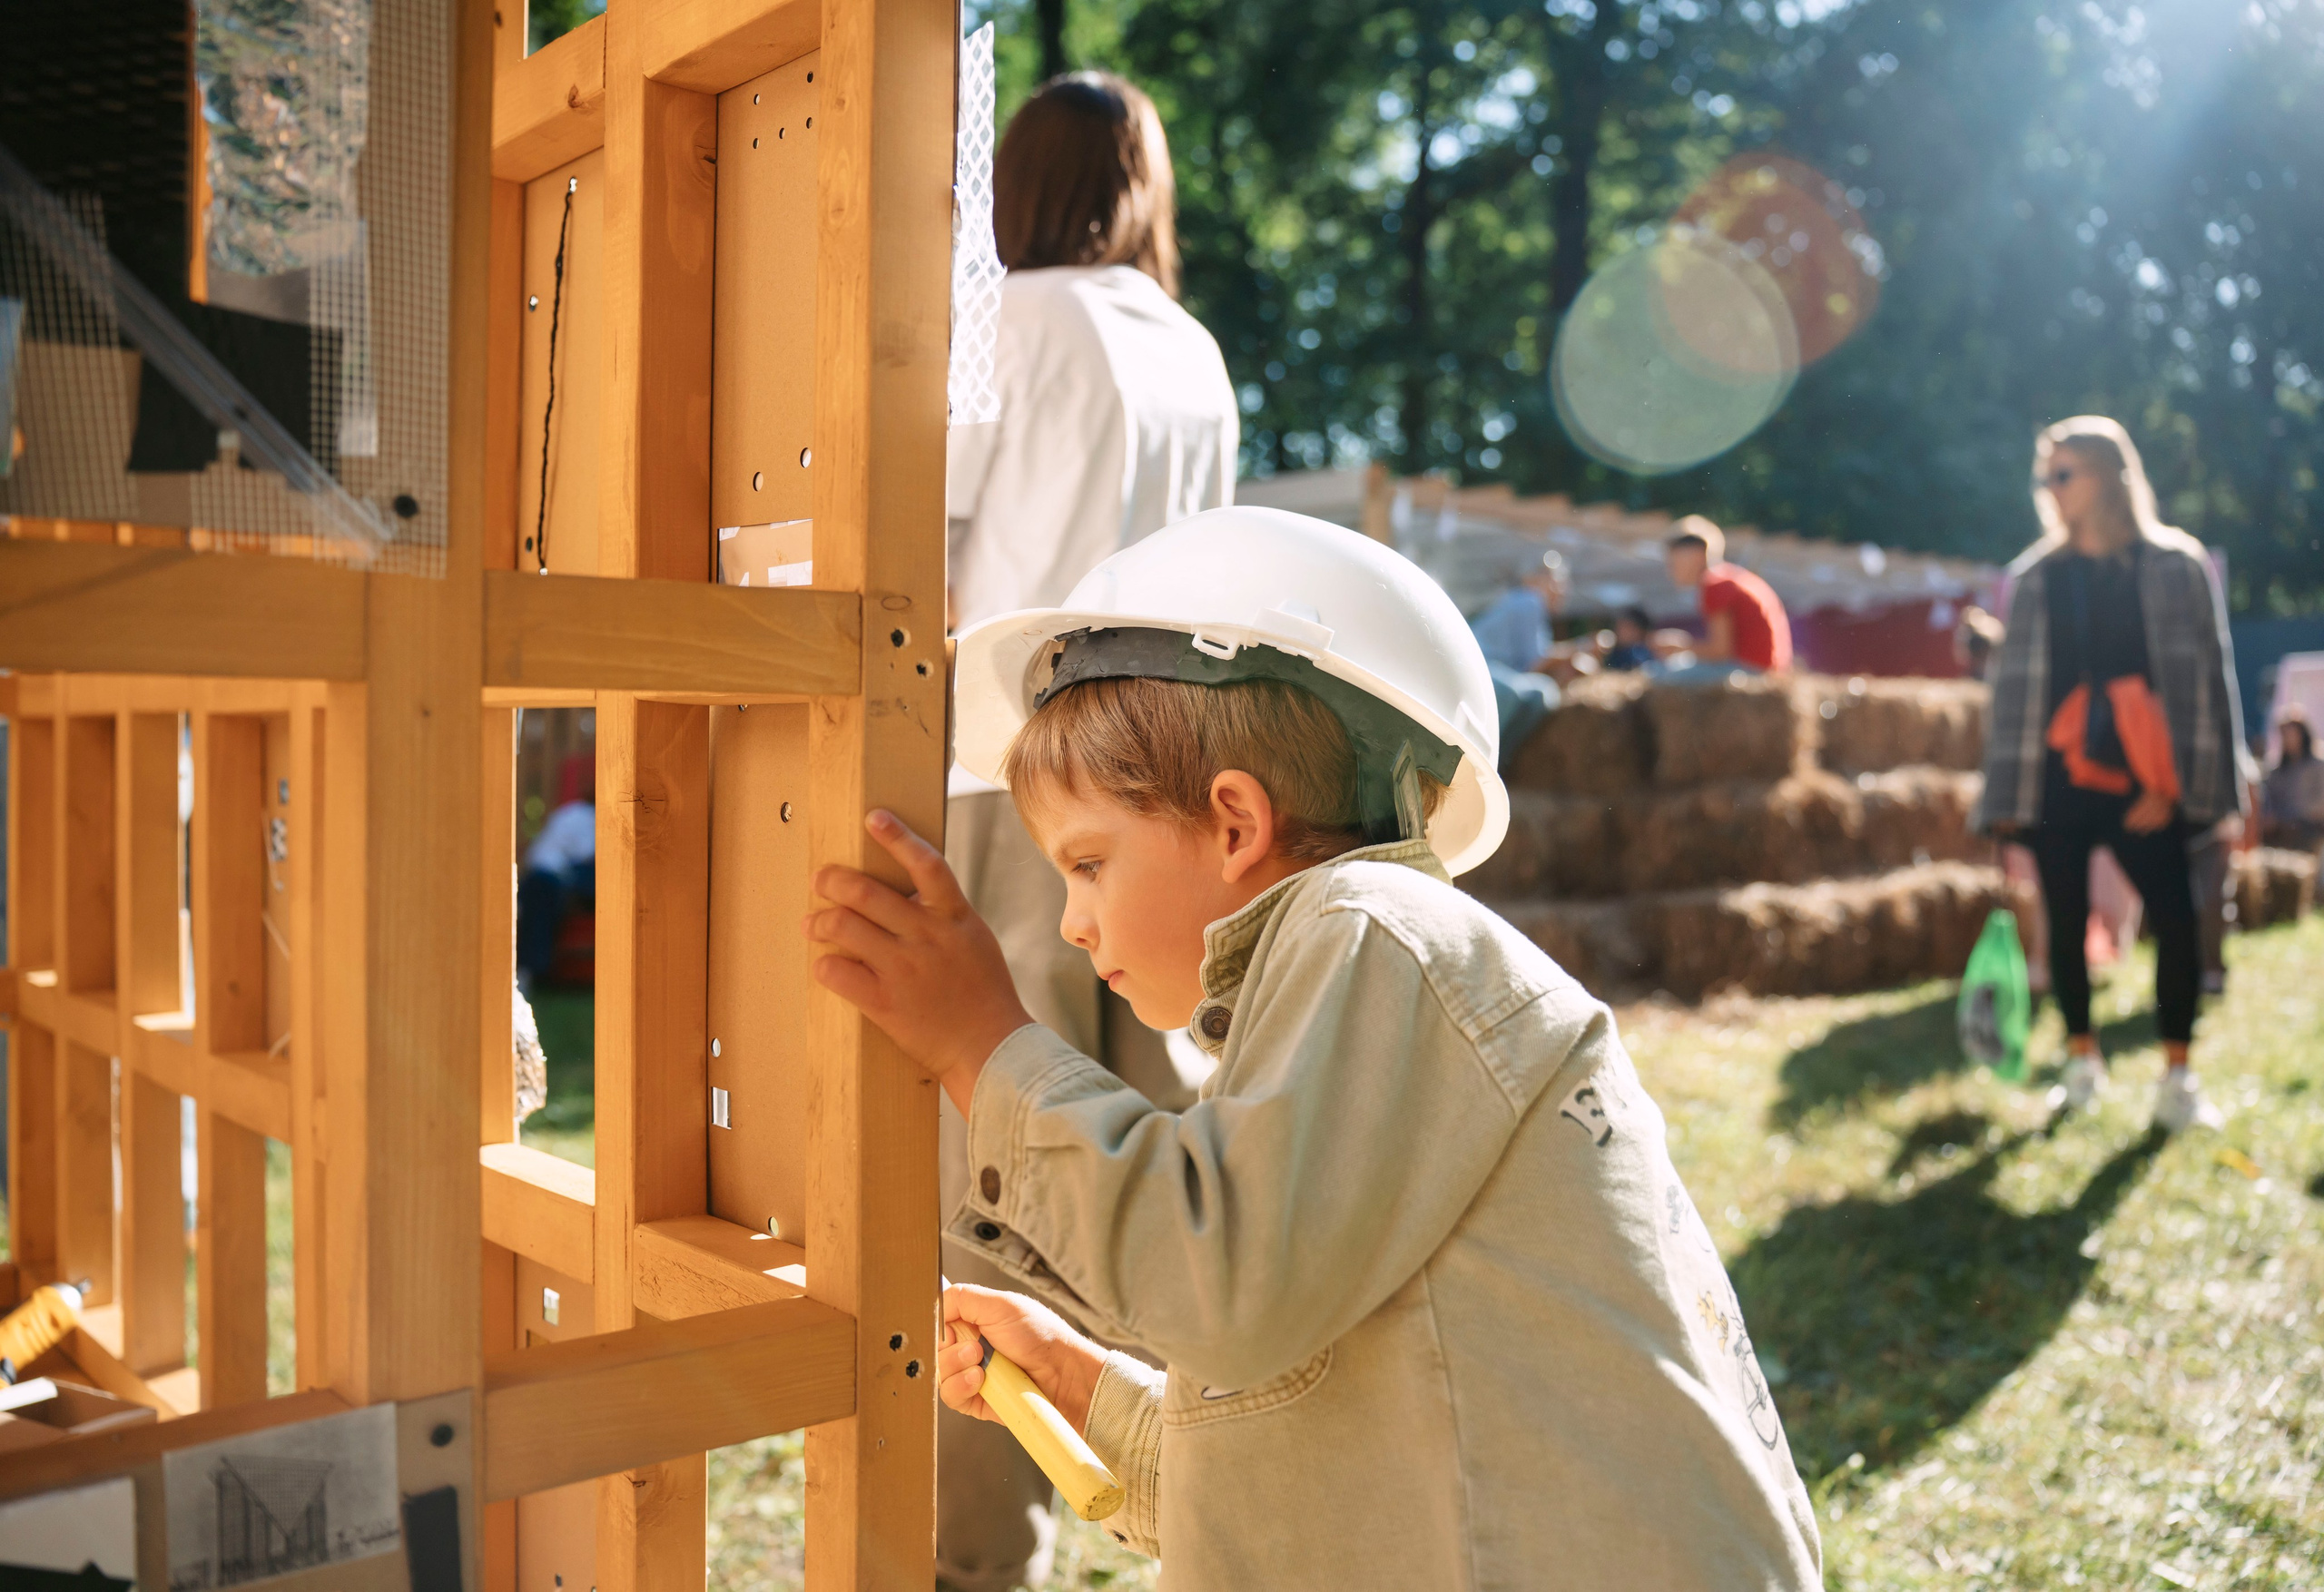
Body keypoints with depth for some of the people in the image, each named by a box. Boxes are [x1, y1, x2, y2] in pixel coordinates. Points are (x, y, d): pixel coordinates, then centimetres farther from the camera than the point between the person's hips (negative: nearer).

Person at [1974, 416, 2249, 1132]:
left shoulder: (2175, 565, 2)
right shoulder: (2034, 578, 9)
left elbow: (2200, 676, -1)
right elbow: (2016, 685, 8)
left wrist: (2172, 784, -9)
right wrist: (2008, 799, 4)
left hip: (2139, 779, -2)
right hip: (2057, 779, 2)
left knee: (2175, 920, -8)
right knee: (2065, 921, 5)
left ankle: (2177, 1079, 4)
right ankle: (2082, 1062, 21)